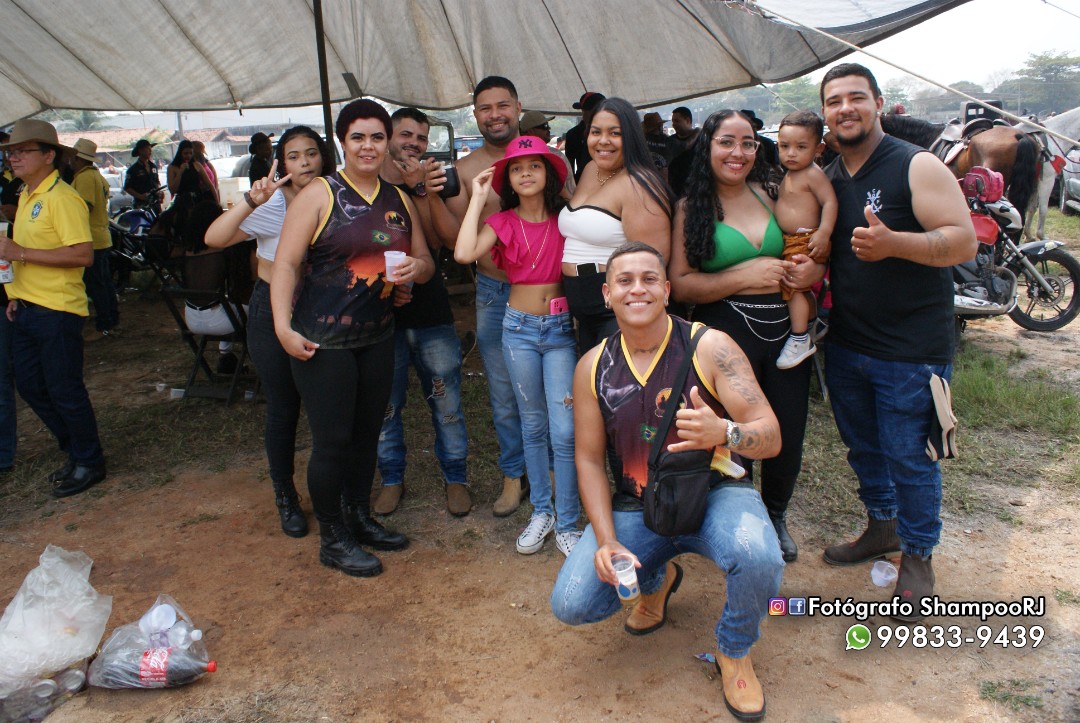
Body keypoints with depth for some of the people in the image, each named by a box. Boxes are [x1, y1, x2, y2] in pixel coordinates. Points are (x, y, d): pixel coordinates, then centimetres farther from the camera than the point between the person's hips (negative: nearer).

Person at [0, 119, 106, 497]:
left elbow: (83, 254, -24)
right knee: (30, 386, 15)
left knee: (64, 391, 0)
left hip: (57, 310, -9)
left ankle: (89, 463, 16)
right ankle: (74, 451, 29)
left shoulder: (62, 198, -15)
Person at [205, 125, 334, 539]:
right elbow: (214, 238, -24)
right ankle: (285, 497, 25)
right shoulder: (271, 205, -12)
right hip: (274, 313, -3)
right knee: (283, 410, 6)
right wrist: (251, 202, -36)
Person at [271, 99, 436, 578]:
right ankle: (332, 540, 18)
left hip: (378, 336, 6)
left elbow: (425, 261, 16)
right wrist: (283, 326, -21)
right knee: (332, 440, 1)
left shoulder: (399, 201, 12)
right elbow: (286, 262, -11)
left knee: (367, 434, 15)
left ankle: (360, 518, 34)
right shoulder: (319, 195, -6)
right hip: (324, 339, -6)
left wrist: (415, 268, -9)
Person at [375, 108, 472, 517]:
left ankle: (455, 477, 21)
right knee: (385, 404, 7)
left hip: (431, 312, 1)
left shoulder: (431, 186, 8)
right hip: (381, 314, -1)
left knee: (447, 402, 4)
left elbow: (434, 241, -8)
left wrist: (421, 192, -18)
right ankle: (392, 477, 26)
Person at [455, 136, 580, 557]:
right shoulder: (502, 223, 0)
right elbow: (464, 253, -18)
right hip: (519, 328, 1)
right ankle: (541, 512, 27)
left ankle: (567, 525, 9)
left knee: (564, 432, -5)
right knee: (533, 426, 12)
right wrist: (477, 199, -10)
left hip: (562, 328, -1)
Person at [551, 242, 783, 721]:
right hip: (637, 508, 3)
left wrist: (724, 433, -40)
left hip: (715, 494, -2)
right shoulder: (593, 367, -3)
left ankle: (735, 651, 3)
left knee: (759, 559, -35)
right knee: (570, 605, -13)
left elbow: (770, 437, -16)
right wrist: (606, 541, -12)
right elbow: (589, 459, 1)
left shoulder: (709, 348, -13)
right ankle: (657, 578, 23)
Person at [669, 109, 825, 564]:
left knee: (788, 437, 10)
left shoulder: (771, 193, 7)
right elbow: (680, 284, -10)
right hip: (725, 333, -3)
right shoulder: (692, 207, -2)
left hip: (785, 329, 4)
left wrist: (814, 269, -5)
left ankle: (775, 517, 37)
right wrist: (744, 277, -18)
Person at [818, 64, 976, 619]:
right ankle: (882, 526, 40)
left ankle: (918, 554, 23)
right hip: (846, 344, 6)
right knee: (862, 446, 19)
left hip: (911, 349, -6)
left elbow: (964, 240, -16)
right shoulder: (827, 178, 9)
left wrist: (894, 243, -31)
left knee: (908, 457, 3)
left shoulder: (916, 166, -10)